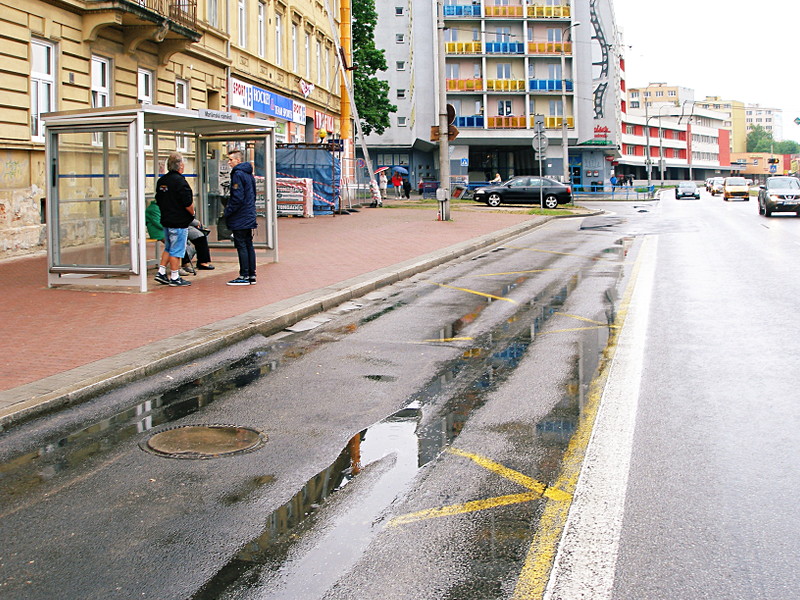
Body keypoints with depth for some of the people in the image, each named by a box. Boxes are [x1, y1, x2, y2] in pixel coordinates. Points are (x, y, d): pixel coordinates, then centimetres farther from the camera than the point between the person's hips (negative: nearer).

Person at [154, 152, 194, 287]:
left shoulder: (161, 181, 9)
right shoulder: (179, 181, -17)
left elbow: (158, 200, 16)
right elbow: (188, 204, -18)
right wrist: (192, 213, 0)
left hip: (166, 220, 8)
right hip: (179, 222, -8)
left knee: (168, 248, 20)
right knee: (177, 250, -2)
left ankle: (161, 272, 18)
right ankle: (175, 278, 3)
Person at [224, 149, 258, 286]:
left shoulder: (238, 174, -14)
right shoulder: (249, 174, 15)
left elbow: (237, 198, -19)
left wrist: (228, 212, -11)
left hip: (239, 218, -9)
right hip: (249, 217, 9)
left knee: (241, 246, -5)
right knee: (248, 245, 11)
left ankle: (244, 276, -4)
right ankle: (251, 275, 13)